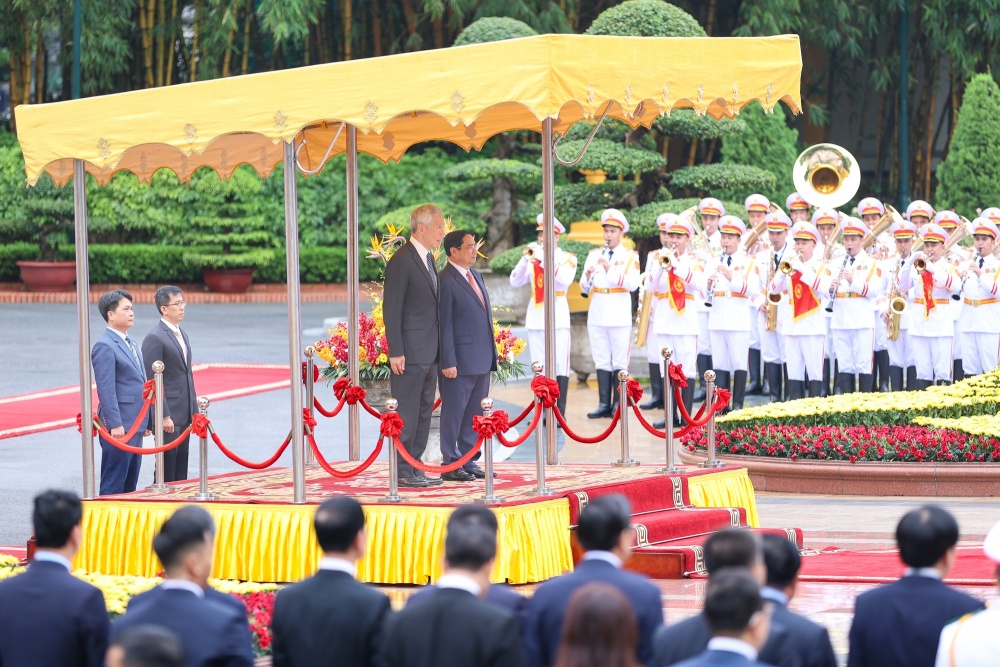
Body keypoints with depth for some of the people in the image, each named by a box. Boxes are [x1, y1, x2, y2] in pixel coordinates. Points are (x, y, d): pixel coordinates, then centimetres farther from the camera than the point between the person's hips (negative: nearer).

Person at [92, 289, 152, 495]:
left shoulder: (131, 344, 18)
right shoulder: (105, 346, -13)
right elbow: (106, 390, -18)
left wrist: (147, 422, 19)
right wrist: (115, 425, -22)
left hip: (135, 425, 9)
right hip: (119, 427, -9)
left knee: (130, 484, 11)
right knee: (113, 485, -6)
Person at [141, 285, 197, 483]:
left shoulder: (183, 335, 16)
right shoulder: (154, 338, -12)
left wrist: (194, 410, 17)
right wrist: (164, 416, -19)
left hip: (184, 415, 8)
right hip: (168, 414, -8)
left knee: (181, 470, 10)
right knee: (167, 469, -5)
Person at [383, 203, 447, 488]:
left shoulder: (429, 259, 15)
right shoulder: (401, 261, -13)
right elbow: (391, 310, -15)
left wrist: (439, 350, 17)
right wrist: (395, 352, -18)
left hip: (430, 353, 9)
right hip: (411, 353, -9)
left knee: (424, 412, 12)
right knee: (407, 413, -5)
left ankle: (414, 467, 18)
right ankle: (403, 472, -1)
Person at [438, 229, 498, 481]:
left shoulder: (476, 276, 16)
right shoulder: (445, 281, -11)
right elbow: (444, 325, -14)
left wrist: (493, 353, 17)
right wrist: (448, 362, -17)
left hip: (481, 361, 8)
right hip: (460, 361, -8)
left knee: (474, 414, 12)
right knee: (454, 413, -1)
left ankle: (469, 462, 18)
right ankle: (451, 465, 5)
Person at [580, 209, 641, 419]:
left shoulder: (630, 256, 0)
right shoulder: (594, 255, 10)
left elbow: (633, 284, -15)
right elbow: (584, 287, 6)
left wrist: (610, 269, -22)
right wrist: (588, 276, -16)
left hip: (619, 316, -4)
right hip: (597, 315, 4)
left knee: (619, 361, -1)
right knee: (601, 361, 6)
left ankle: (618, 405, 4)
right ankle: (604, 404, 9)